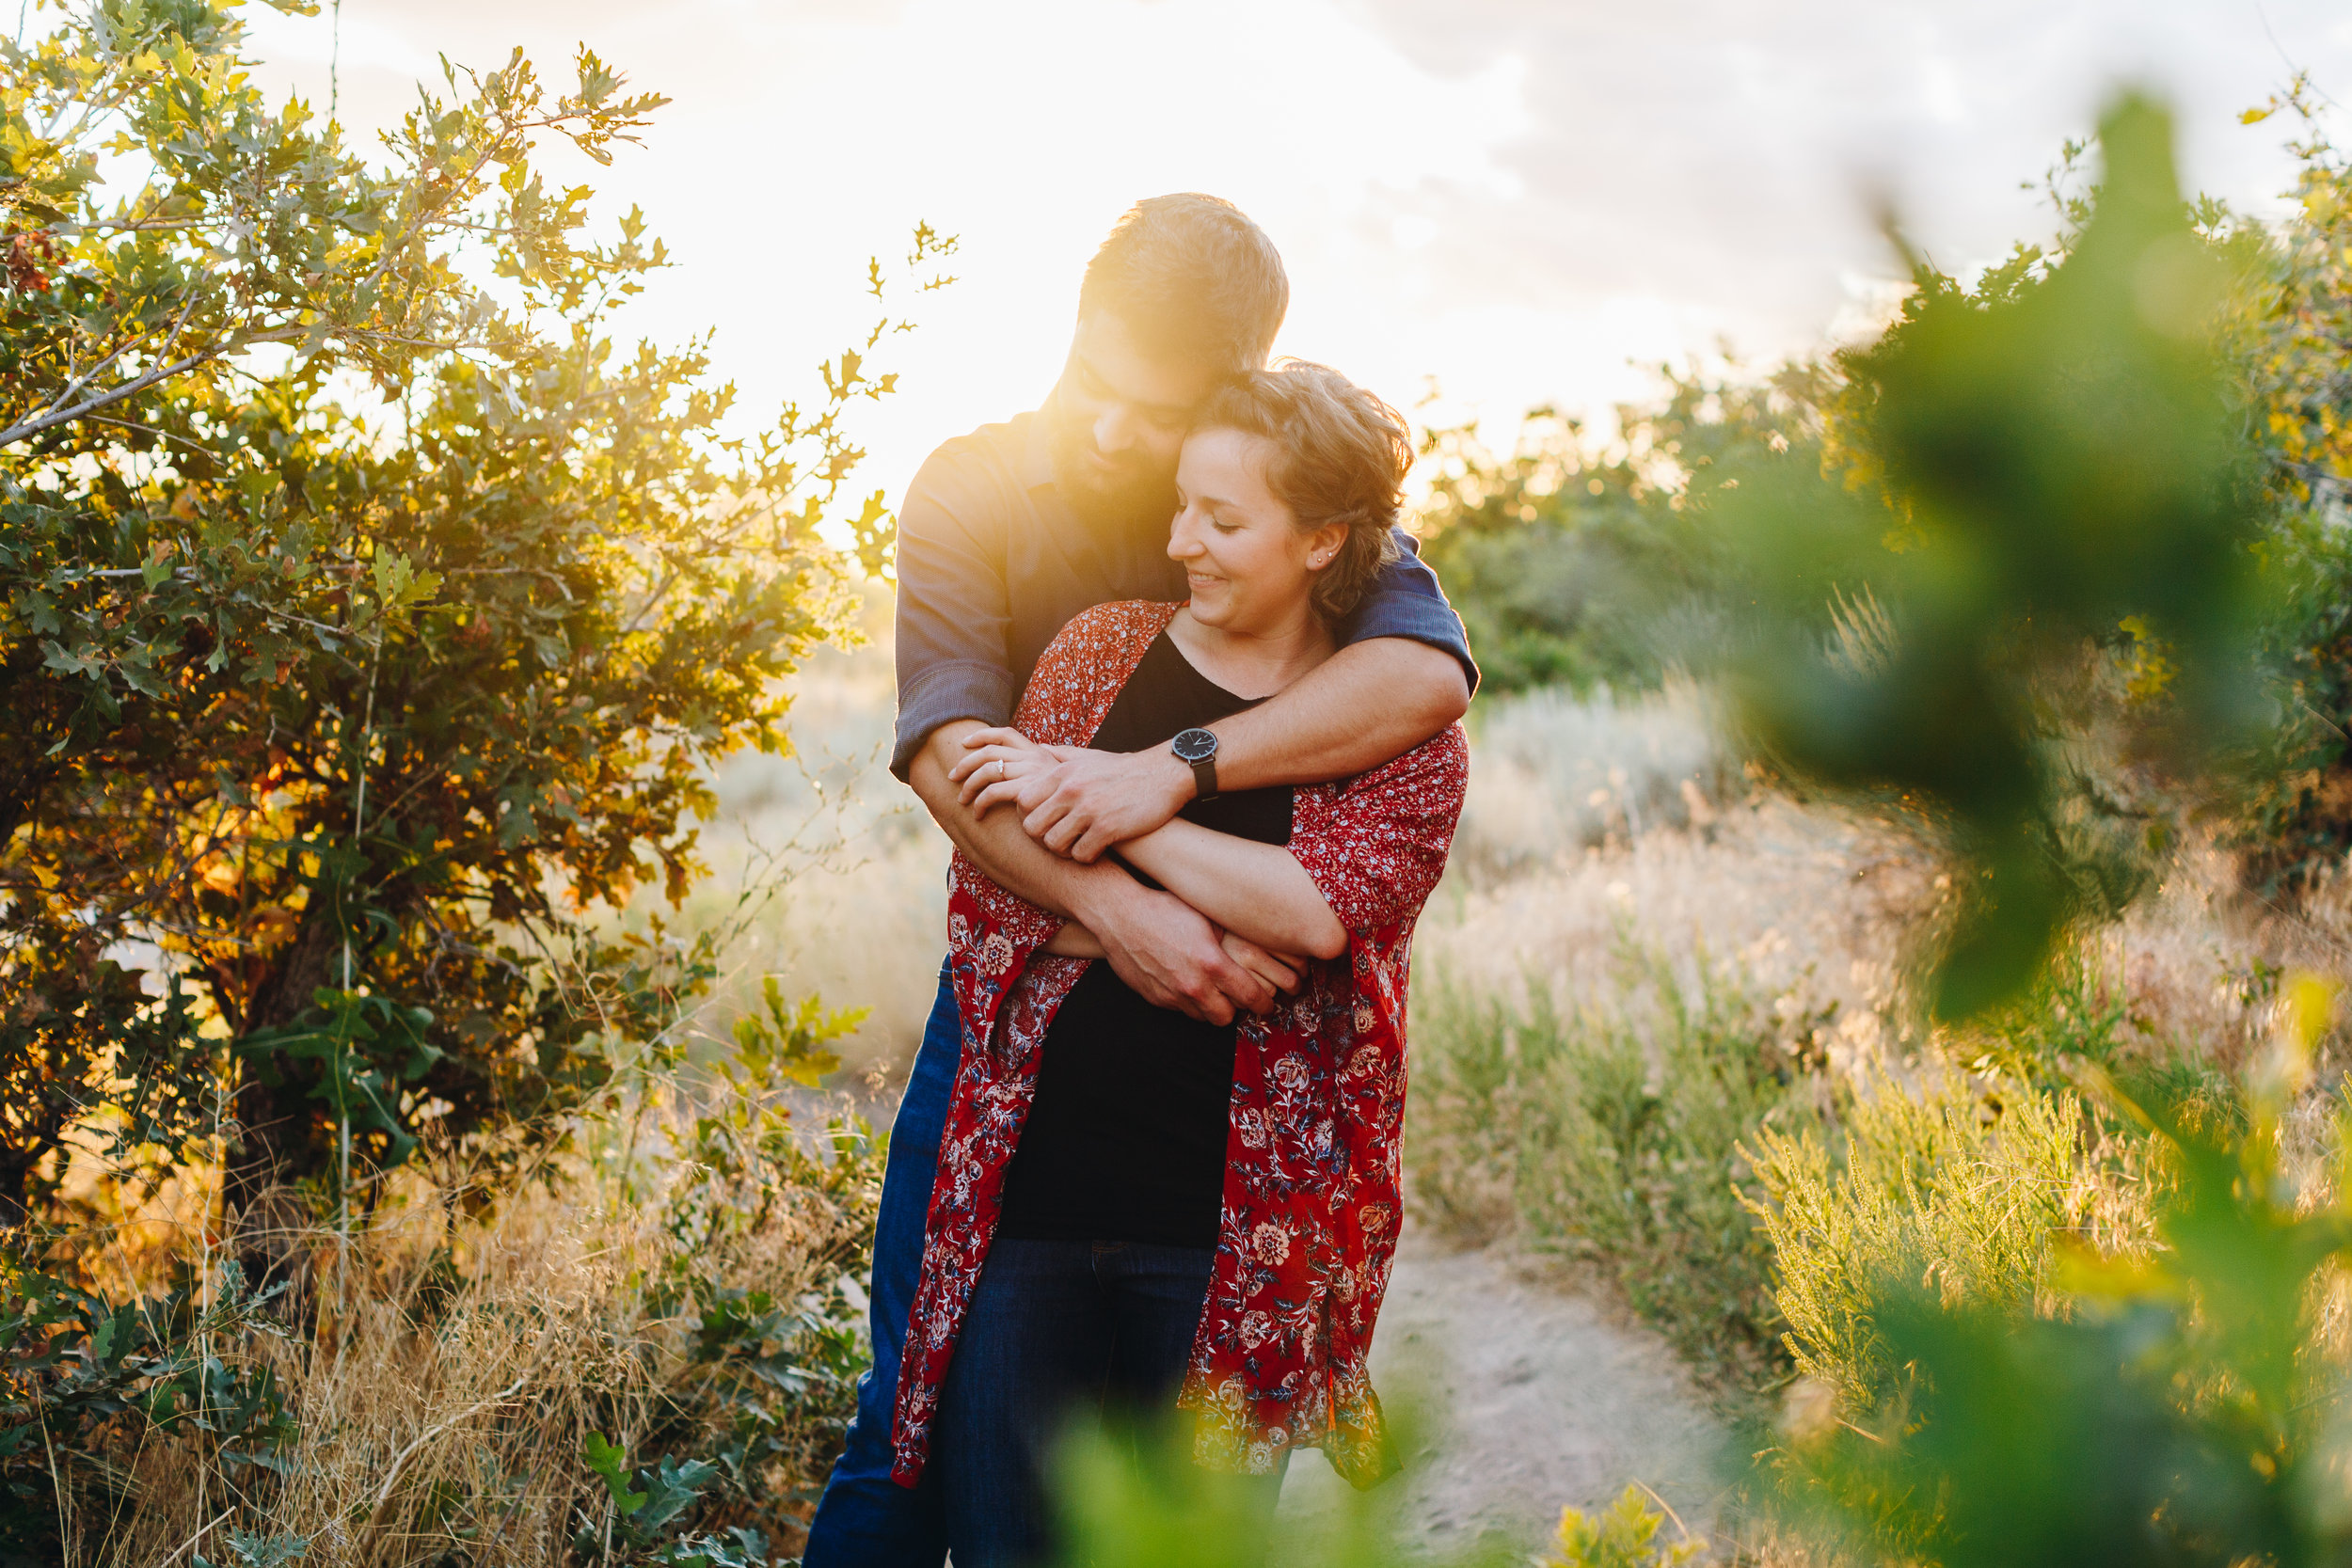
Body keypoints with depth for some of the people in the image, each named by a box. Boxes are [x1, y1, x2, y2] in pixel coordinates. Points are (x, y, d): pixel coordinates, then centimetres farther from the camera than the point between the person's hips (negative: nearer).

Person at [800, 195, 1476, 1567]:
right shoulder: (973, 491, -6)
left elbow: (1429, 674, -26)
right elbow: (949, 751, -20)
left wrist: (1179, 764, -37)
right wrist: (1112, 904, -37)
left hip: (1235, 1018, 0)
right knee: (922, 1400, 2)